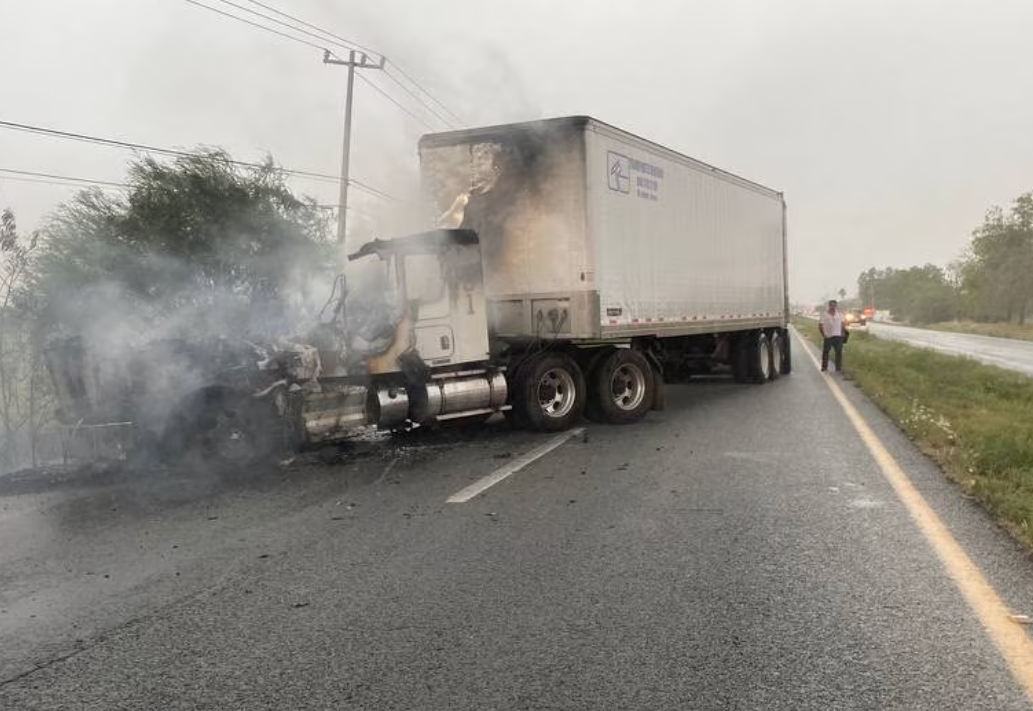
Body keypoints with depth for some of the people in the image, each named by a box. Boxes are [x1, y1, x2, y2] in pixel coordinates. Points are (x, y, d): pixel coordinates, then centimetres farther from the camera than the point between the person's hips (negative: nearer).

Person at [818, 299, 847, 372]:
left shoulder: (839, 314, 9)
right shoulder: (824, 314, -3)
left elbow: (843, 323, 15)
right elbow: (820, 325, -4)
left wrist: (843, 332, 2)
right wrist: (823, 334, -8)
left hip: (838, 336, 3)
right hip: (828, 336, -3)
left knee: (839, 352, 1)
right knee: (825, 352, 5)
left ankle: (838, 368, 7)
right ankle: (824, 367, 18)